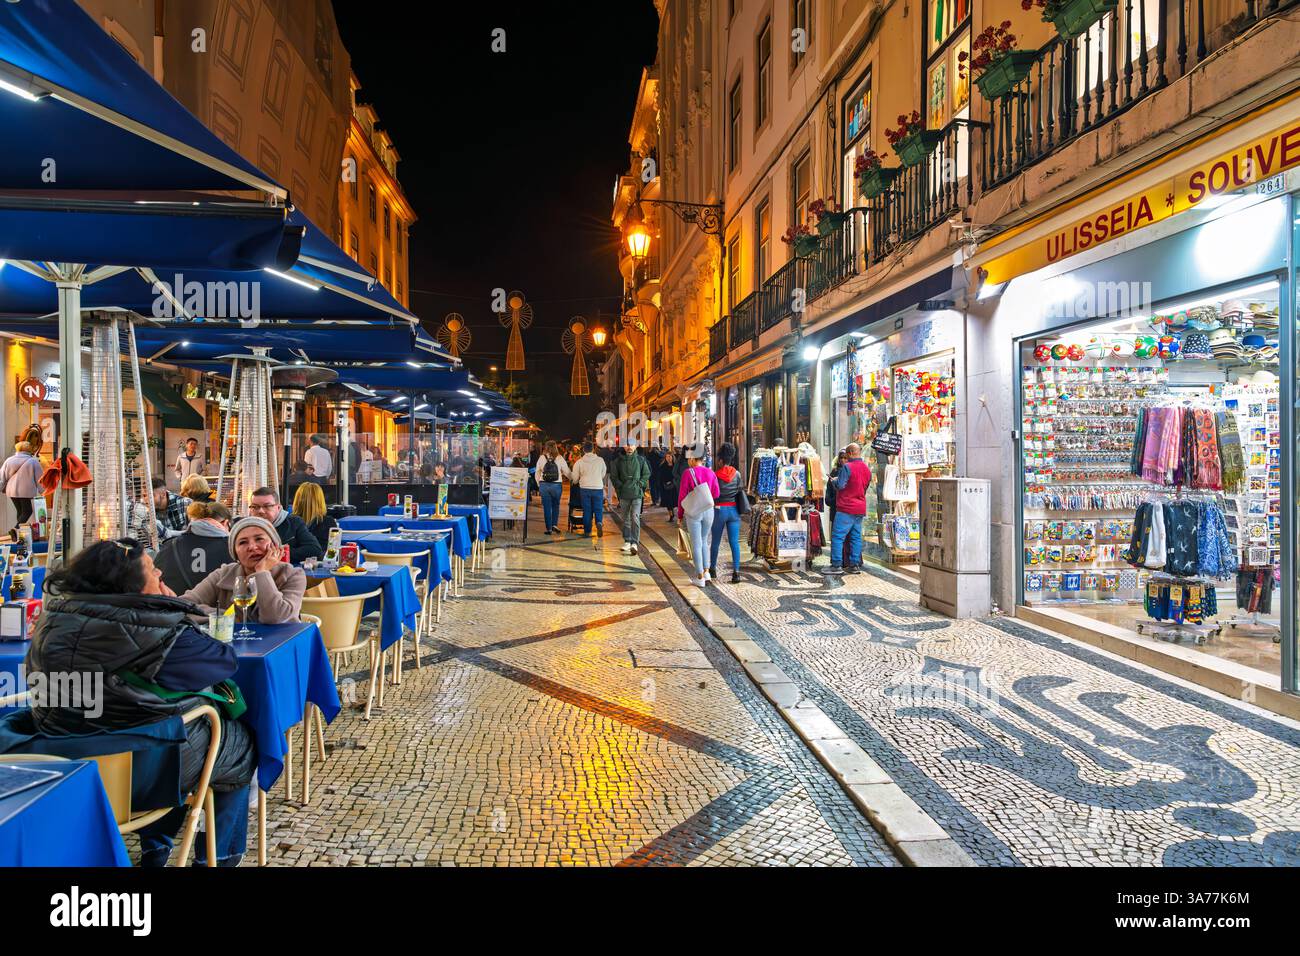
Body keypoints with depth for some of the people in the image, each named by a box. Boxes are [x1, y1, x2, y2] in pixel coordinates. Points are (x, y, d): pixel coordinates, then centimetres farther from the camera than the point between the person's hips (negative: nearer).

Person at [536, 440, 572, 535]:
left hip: (544, 485, 1)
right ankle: (554, 524, 3)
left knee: (546, 507, 7)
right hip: (556, 485, -1)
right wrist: (574, 479, 13)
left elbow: (537, 472, 6)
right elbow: (567, 472, -2)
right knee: (555, 505, 16)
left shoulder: (541, 458, 0)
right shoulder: (560, 458, -4)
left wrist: (539, 484, 17)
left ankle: (549, 528, 8)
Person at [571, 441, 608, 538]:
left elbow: (575, 479, 3)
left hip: (585, 488, 0)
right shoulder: (600, 460, -1)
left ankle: (587, 531, 10)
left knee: (586, 510, 9)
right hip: (598, 488, 0)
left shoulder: (579, 462, -3)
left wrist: (575, 482, 27)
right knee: (598, 509, 10)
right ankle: (599, 523, -17)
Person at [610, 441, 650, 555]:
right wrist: (619, 486, -2)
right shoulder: (618, 461, 4)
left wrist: (640, 484, -2)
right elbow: (613, 475, 9)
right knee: (625, 519, 11)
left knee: (635, 518, -13)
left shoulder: (641, 460, 3)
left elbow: (646, 474, 10)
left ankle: (635, 543, -15)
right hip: (623, 494, 2)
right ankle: (627, 541, 22)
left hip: (637, 494, -2)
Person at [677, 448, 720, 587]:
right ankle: (706, 571, 14)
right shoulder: (711, 473, 2)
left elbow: (682, 495, -7)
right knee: (704, 541, 20)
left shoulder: (687, 472, -9)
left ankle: (700, 578, 5)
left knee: (696, 544, 3)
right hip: (708, 511, 4)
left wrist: (680, 514, 3)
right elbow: (716, 494, 3)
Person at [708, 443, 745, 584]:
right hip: (734, 509, 2)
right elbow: (739, 490, 9)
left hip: (719, 509, -2)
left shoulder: (715, 475, -11)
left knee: (715, 542, 12)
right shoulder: (737, 474, 0)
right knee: (735, 542, 1)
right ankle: (736, 571, -7)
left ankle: (712, 569, 24)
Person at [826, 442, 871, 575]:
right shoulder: (867, 469, 13)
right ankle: (854, 565, 10)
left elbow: (840, 485, -16)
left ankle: (837, 565, -7)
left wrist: (834, 480, 3)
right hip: (861, 508, 8)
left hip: (846, 508, -8)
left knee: (837, 536, -5)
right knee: (856, 537, 10)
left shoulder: (847, 467, -13)